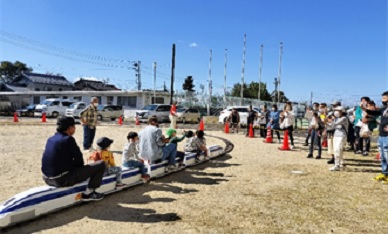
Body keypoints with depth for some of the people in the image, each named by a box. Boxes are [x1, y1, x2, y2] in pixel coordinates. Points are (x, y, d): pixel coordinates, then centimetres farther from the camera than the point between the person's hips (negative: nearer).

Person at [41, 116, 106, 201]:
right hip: (63, 180, -8)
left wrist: (73, 166, 18)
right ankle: (88, 193, 2)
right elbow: (79, 160, -9)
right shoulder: (68, 139, -14)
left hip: (47, 179, 9)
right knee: (101, 164, -4)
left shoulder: (50, 139, 9)